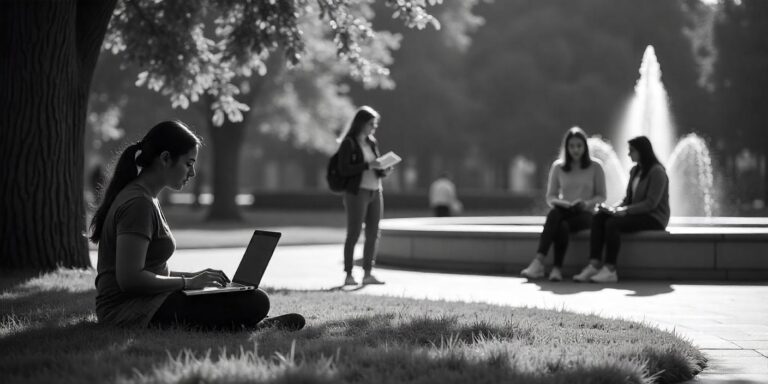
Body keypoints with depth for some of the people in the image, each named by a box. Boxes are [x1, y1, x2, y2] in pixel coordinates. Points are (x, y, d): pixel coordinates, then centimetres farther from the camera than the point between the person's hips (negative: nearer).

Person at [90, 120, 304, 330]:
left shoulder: (143, 197, 16)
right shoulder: (138, 204, -16)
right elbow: (129, 279, -23)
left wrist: (193, 277, 9)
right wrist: (189, 282, -14)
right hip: (134, 313, -11)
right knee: (254, 303, -17)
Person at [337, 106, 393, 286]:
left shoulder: (372, 143, 15)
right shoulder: (349, 143, -6)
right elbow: (343, 170, -15)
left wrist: (384, 170, -2)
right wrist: (368, 165, -19)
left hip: (375, 192, 7)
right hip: (357, 192, -7)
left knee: (373, 234, 3)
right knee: (354, 234, -5)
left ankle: (368, 274, 6)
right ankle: (348, 275, -3)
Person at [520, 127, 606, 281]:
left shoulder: (595, 166, 4)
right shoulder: (558, 166, 9)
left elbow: (601, 196, 6)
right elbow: (550, 196, 9)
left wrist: (587, 203, -15)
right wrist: (560, 203, -13)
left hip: (585, 213, -2)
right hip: (564, 210, 2)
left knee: (563, 225, -35)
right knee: (554, 213, -36)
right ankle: (556, 268, -46)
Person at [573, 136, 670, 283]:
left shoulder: (657, 171, -11)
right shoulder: (635, 171, 17)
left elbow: (651, 203, -18)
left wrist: (624, 210, -23)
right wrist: (614, 208, -4)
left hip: (654, 218, -8)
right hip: (636, 214, 8)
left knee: (612, 223, -31)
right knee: (598, 218, -16)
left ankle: (610, 270, -31)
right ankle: (594, 265, -29)